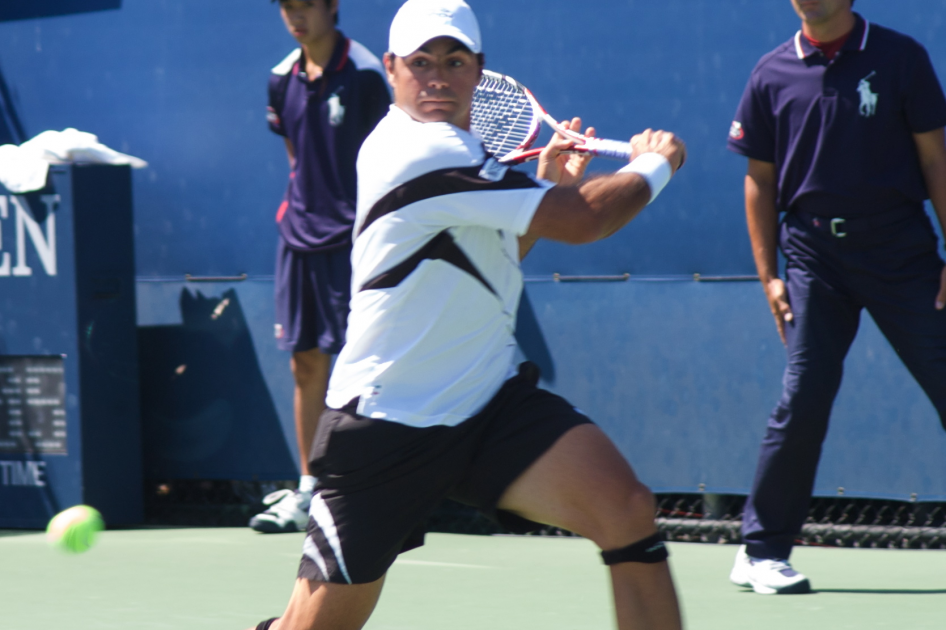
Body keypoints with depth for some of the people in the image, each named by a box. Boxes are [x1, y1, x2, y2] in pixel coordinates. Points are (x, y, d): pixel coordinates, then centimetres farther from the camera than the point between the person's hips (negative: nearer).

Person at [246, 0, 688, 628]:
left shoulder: (450, 151, 11)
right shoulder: (422, 152, -19)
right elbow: (582, 219, -20)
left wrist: (548, 187, 13)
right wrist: (653, 164, -2)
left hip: (490, 400, 7)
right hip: (386, 422, -7)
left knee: (627, 511, -19)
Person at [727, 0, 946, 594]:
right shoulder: (773, 74, 6)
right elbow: (761, 181, 11)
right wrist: (768, 275, 5)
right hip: (815, 254, 0)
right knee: (804, 398, -7)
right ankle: (762, 551, 2)